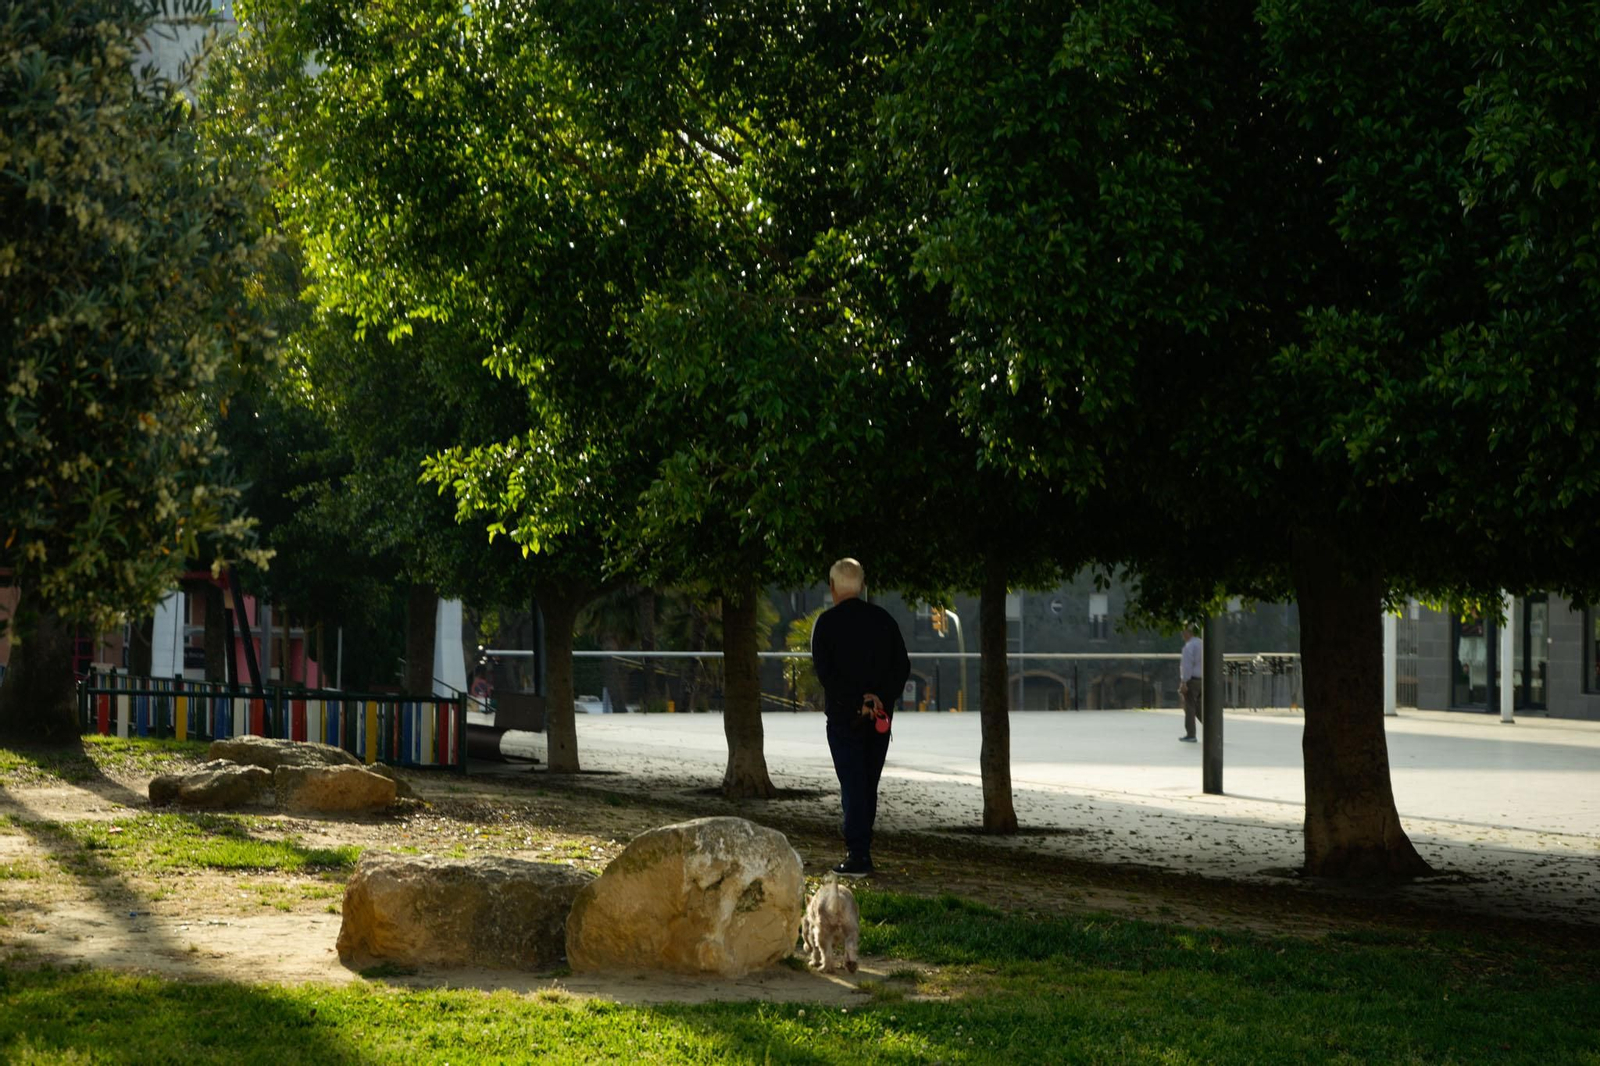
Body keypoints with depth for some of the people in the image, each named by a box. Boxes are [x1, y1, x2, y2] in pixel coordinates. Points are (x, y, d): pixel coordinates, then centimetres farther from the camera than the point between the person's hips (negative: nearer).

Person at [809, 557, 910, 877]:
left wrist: (858, 702, -13)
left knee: (853, 786, -3)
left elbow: (825, 671, -14)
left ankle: (858, 856, -8)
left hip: (844, 716, -4)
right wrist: (879, 698, -6)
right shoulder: (883, 619, 6)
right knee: (868, 786, 13)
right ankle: (861, 852, 18)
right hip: (881, 717, 4)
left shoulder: (827, 622, -6)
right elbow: (902, 667, 2)